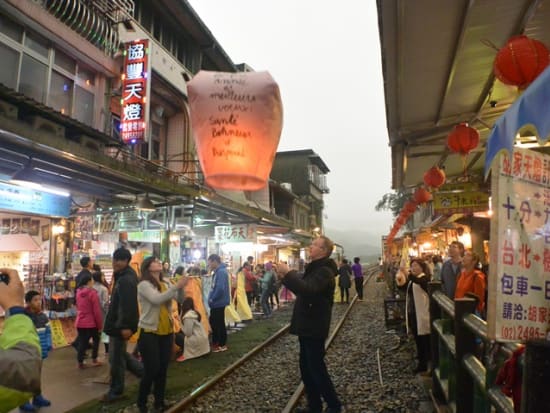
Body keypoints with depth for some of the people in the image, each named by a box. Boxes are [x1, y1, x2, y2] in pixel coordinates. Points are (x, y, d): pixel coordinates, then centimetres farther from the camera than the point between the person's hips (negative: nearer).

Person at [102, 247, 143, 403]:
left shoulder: (126, 280, -22)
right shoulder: (122, 276, 12)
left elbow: (128, 305, -27)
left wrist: (126, 326, -29)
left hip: (120, 324, -11)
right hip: (117, 323, 11)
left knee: (116, 358, 3)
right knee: (120, 354, 21)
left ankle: (116, 390, 18)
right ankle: (145, 372, 29)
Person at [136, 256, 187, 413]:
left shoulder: (166, 283, 6)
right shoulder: (144, 284, -12)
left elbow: (180, 299, 1)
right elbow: (156, 299, -27)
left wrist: (181, 287, -18)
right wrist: (176, 286, -30)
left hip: (167, 332, 6)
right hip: (149, 333, -6)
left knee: (163, 369, 12)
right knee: (151, 370, -2)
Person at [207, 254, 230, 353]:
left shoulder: (221, 272, -20)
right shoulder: (218, 272, 12)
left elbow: (220, 288, -29)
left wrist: (212, 299, -17)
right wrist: (212, 299, 10)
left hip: (218, 303, -10)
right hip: (216, 303, 10)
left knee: (219, 324, 1)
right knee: (214, 323, 17)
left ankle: (222, 345, 13)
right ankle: (216, 343, 28)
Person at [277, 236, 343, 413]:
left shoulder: (324, 271, -19)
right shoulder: (314, 268, 14)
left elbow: (307, 289, -35)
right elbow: (302, 287, 20)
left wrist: (287, 273, -28)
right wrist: (286, 276, 5)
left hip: (314, 328, -10)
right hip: (307, 326, 10)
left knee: (317, 369, 1)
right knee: (306, 368, 14)